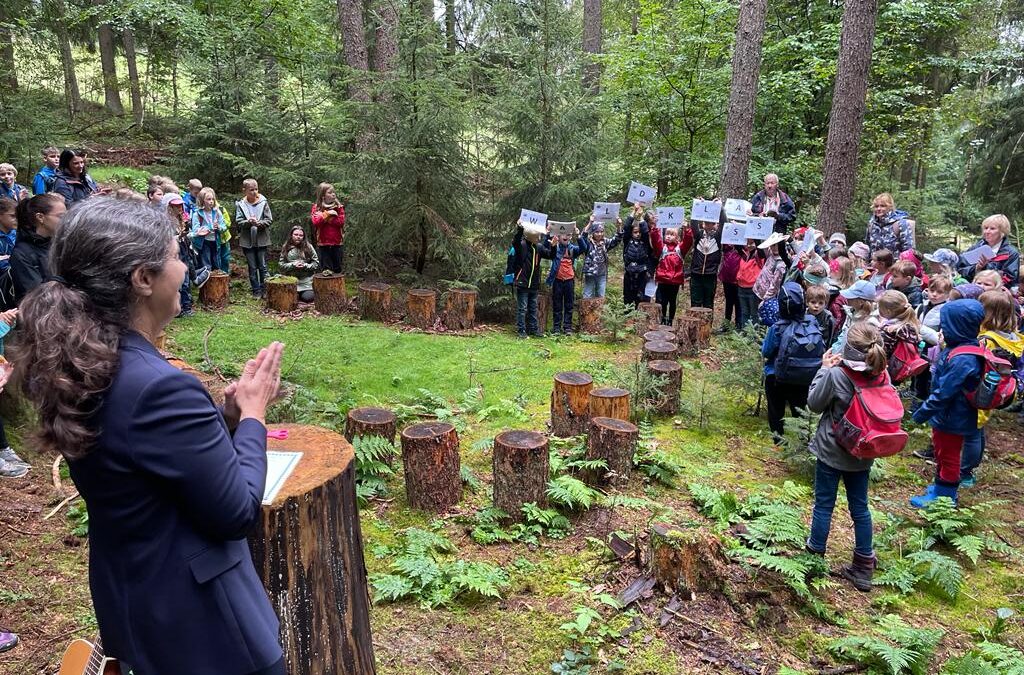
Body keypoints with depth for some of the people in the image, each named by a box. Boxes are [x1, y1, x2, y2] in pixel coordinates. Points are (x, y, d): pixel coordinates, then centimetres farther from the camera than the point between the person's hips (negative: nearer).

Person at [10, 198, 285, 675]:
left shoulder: (82, 368, -5)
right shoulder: (160, 387, -32)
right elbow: (237, 512, -23)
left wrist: (228, 413, -5)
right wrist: (252, 413, -13)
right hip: (190, 615, -8)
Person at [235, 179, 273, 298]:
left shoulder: (263, 202, -2)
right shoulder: (240, 204, 0)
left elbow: (269, 220, -3)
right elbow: (238, 222, -3)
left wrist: (259, 223, -20)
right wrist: (248, 222, -22)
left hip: (262, 240, 0)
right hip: (247, 241, 1)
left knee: (263, 266, 5)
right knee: (252, 267, 8)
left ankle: (264, 289, 16)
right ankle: (256, 291, 17)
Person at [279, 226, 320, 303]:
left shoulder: (308, 247, 0)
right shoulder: (286, 248, 4)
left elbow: (316, 263, 1)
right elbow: (280, 265, 2)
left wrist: (305, 266, -15)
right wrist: (292, 265, -14)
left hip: (306, 281, -1)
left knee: (307, 298, -17)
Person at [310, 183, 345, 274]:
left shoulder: (339, 207, 3)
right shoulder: (316, 207, 2)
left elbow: (341, 221, -11)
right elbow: (315, 222, -13)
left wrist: (326, 218, -11)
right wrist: (327, 214, -16)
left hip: (337, 243, 1)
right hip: (324, 243, -1)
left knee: (337, 269, 9)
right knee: (327, 269, 4)